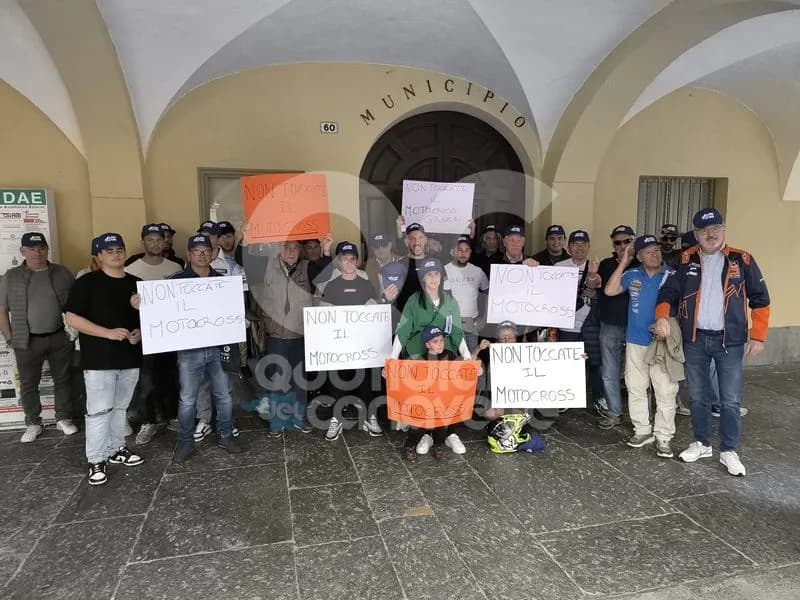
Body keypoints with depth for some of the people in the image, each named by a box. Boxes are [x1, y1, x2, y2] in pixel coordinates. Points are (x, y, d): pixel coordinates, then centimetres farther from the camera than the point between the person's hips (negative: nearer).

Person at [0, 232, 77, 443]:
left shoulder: (62, 273, 3)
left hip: (60, 338, 1)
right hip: (27, 342, 0)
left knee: (63, 379, 10)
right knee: (29, 384, 8)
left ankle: (63, 419, 24)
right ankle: (33, 423, 23)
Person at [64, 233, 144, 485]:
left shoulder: (137, 284, 10)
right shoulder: (86, 283, -5)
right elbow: (72, 318, -11)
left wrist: (140, 332, -4)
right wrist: (108, 333, -20)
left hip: (130, 358, 5)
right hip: (99, 360, -5)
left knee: (120, 408, 16)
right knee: (99, 411, -2)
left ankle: (116, 449, 29)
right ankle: (96, 460, 8)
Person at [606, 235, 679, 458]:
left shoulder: (672, 276, -6)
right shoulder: (632, 275, 4)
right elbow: (609, 291, -3)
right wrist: (623, 263, -5)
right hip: (635, 342, 3)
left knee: (665, 392, 0)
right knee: (635, 389, 11)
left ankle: (663, 437, 11)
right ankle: (642, 430, 24)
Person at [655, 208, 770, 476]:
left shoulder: (741, 260, -2)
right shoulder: (686, 261, 2)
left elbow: (760, 299, 1)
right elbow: (669, 292, 3)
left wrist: (758, 336, -3)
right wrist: (662, 316, -17)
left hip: (730, 340, -2)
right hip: (695, 339, 2)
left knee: (731, 400, 2)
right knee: (697, 397, 12)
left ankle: (728, 451, 18)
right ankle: (702, 443, 29)